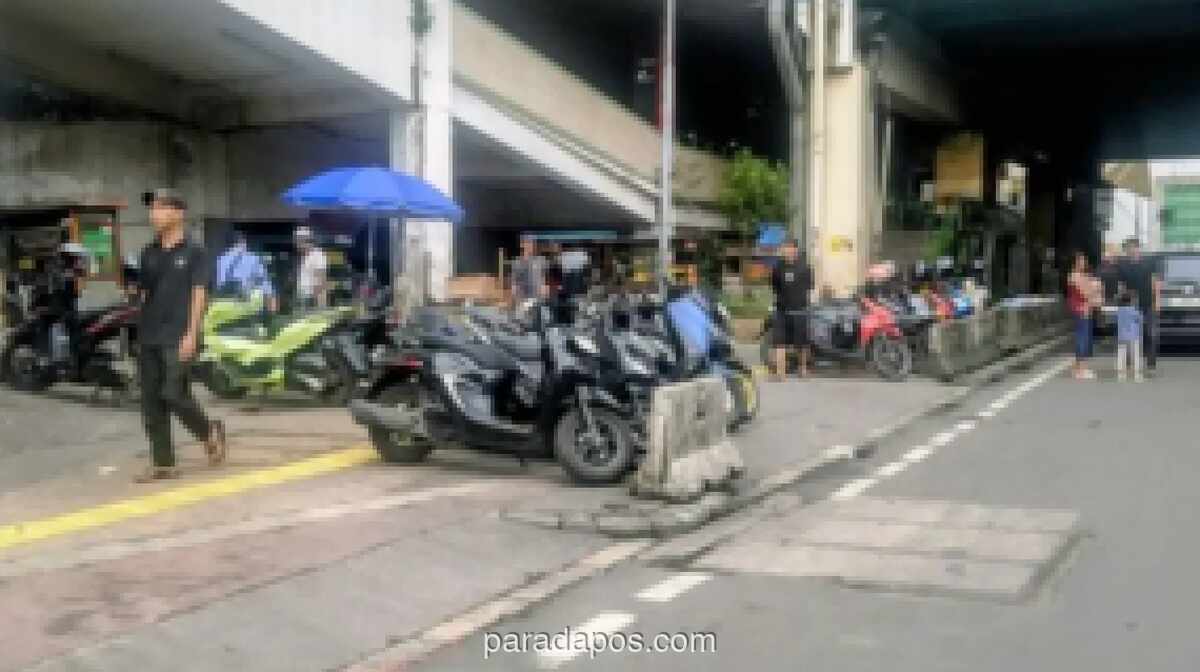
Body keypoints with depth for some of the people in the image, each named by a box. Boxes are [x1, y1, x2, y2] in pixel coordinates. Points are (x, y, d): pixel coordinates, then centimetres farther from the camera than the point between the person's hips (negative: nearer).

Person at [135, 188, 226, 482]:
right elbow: (144, 294, 18)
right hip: (149, 338, 6)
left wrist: (191, 333, -16)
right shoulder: (149, 254, 14)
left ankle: (210, 431, 13)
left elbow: (199, 293, -8)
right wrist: (141, 331, 14)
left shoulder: (193, 253, -3)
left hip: (178, 338, -6)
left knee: (173, 395, -13)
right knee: (151, 401, 3)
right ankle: (163, 463, 8)